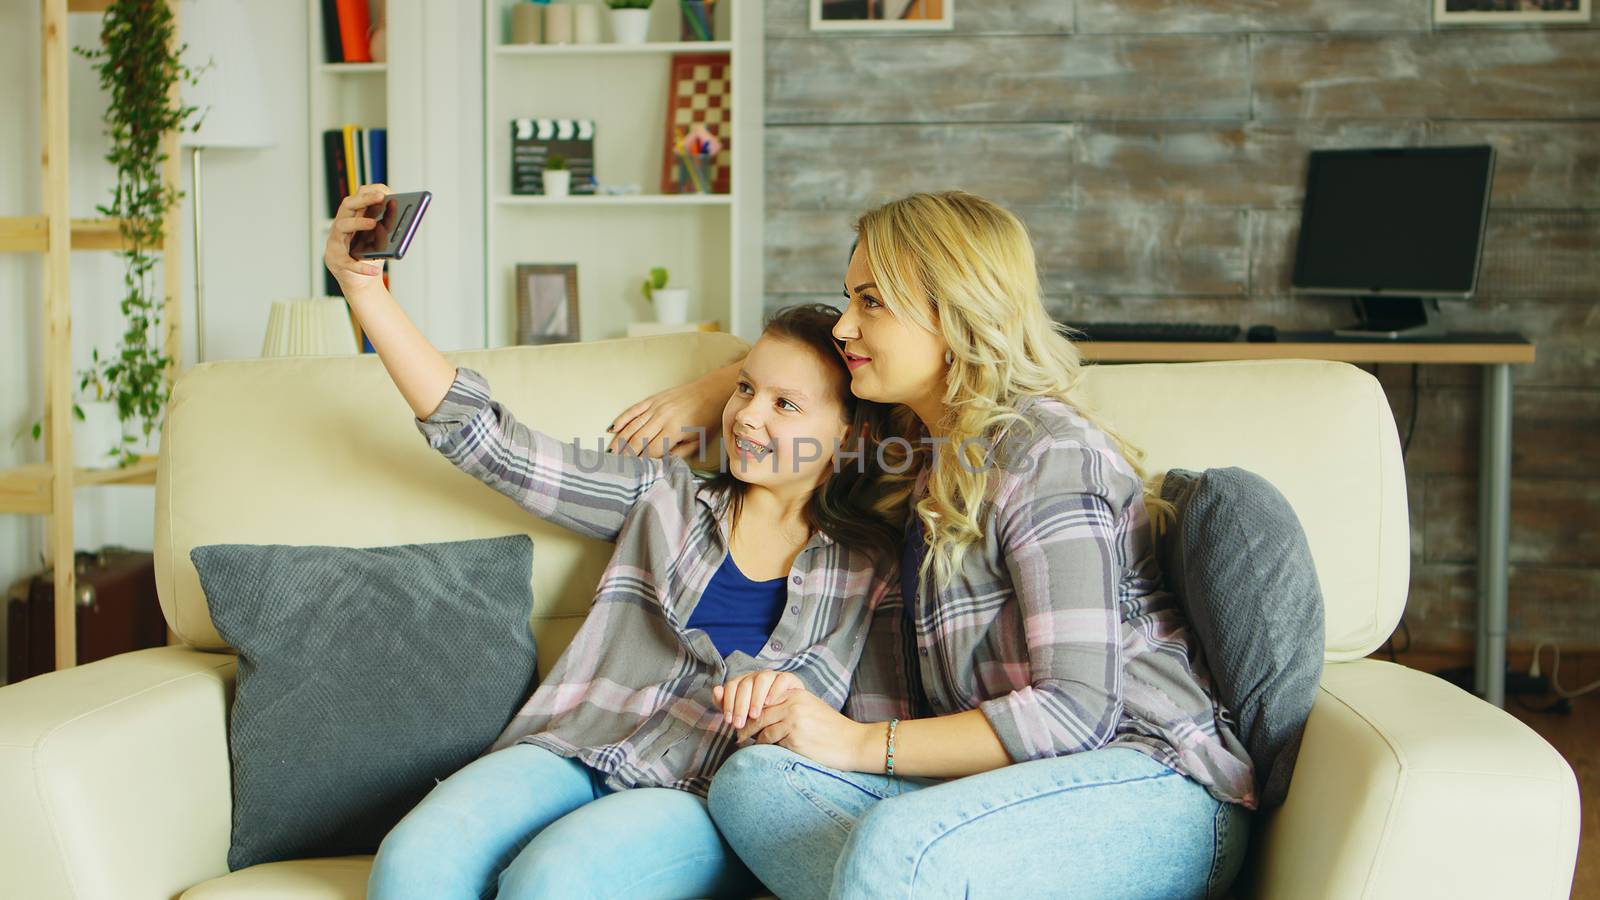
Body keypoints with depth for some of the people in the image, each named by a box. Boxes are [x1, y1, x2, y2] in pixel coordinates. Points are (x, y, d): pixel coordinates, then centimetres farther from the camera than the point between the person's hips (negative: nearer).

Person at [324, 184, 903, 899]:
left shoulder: (872, 565, 13)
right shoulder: (665, 498, 17)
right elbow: (490, 443, 13)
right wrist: (366, 290, 6)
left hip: (707, 801, -2)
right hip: (570, 753, 2)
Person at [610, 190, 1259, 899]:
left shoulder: (1048, 455, -12)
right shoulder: (917, 439, 14)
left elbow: (1077, 708, -19)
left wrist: (859, 742, -14)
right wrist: (704, 395, 20)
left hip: (1154, 785, -9)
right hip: (1006, 779, 9)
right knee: (750, 778, -16)